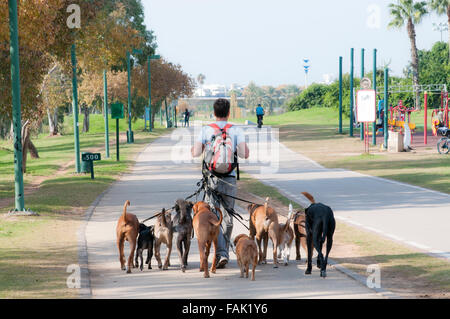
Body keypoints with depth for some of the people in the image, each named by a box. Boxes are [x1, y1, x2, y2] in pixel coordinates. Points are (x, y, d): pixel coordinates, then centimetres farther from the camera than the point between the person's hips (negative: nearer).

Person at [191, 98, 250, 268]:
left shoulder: (206, 130, -1)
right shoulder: (236, 131, 0)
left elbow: (195, 153, -6)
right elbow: (245, 154, -8)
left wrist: (194, 147, 18)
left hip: (212, 179, -1)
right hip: (230, 178, 1)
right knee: (228, 217, 15)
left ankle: (221, 254, -17)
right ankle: (224, 252, 24)